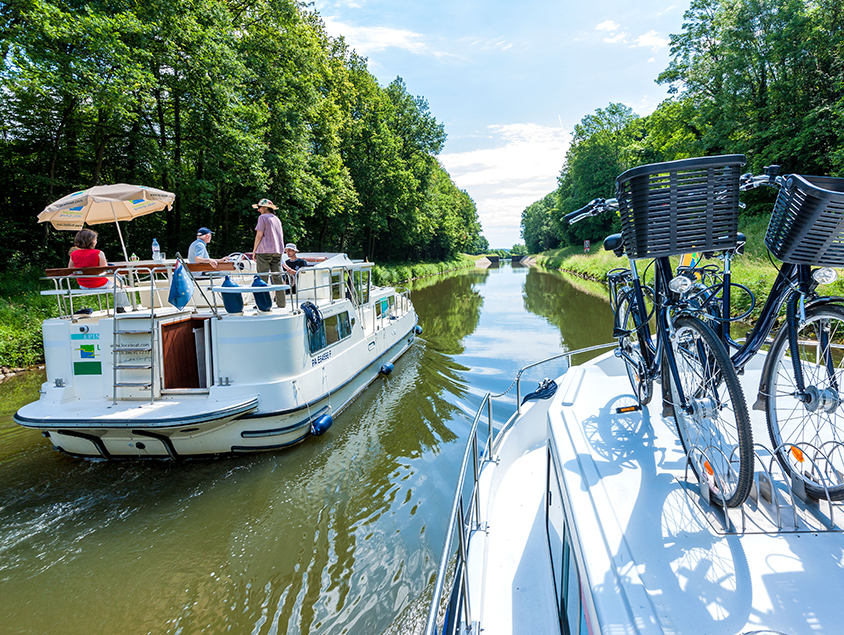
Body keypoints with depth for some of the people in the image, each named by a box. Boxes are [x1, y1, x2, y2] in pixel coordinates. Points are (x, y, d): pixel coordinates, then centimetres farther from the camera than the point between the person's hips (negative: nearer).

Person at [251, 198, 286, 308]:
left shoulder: (263, 217, -3)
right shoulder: (277, 219, 19)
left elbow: (259, 235, -8)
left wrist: (254, 250, -3)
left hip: (264, 251, -7)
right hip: (277, 251, 7)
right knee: (278, 276, 6)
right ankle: (281, 302, 6)